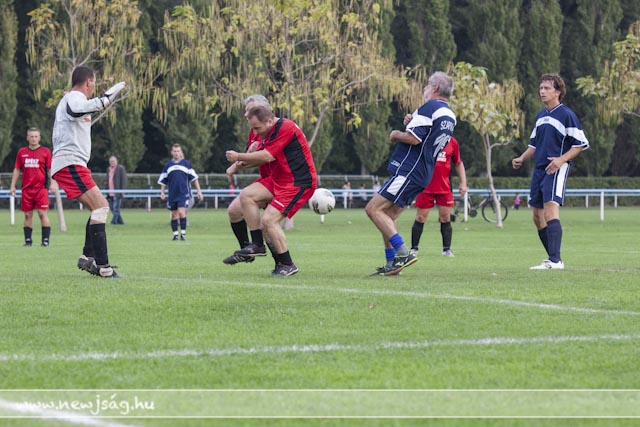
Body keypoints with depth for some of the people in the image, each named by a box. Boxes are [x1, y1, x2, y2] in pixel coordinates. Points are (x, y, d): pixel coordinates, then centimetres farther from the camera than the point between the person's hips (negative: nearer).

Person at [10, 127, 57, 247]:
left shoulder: (45, 151, 3)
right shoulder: (22, 152, 11)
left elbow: (50, 169, 3)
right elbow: (17, 170, 14)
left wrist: (53, 183, -7)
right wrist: (13, 186, 10)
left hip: (41, 188, -3)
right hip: (26, 188, 3)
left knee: (42, 213, -8)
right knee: (28, 215, 4)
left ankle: (45, 239, -5)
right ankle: (28, 240, 10)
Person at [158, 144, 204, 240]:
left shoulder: (186, 163, 4)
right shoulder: (168, 165, 9)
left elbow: (194, 178, 5)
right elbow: (163, 181, 15)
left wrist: (199, 191, 2)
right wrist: (162, 192, 6)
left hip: (184, 193, -3)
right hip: (172, 195, 3)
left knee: (181, 212, -16)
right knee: (174, 214, 6)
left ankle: (183, 233, -8)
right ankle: (175, 234, 15)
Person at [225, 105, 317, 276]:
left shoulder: (285, 128, -20)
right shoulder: (269, 132, 12)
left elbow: (267, 156, -24)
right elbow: (262, 158, 16)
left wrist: (238, 157, -15)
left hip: (299, 183, -10)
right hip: (279, 180, 10)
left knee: (268, 220, -16)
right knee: (246, 196, -3)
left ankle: (287, 265, -5)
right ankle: (257, 244, 2)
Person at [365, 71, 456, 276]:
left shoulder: (429, 108, -14)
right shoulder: (450, 116, 16)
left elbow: (413, 138, -22)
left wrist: (396, 134, -2)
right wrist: (411, 124, 16)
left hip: (408, 170, -10)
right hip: (423, 174, 10)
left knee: (373, 209, -12)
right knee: (388, 217, 15)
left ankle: (404, 253, -18)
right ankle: (392, 264, 12)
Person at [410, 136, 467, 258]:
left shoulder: (452, 142, 7)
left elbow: (458, 163, 16)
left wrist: (463, 183, 10)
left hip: (444, 187, 2)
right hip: (425, 187, -2)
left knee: (445, 218, 2)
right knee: (420, 218, 1)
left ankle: (447, 249, 10)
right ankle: (414, 249, 10)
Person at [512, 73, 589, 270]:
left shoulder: (566, 115, -7)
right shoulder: (540, 115, 16)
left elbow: (581, 144, -8)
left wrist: (562, 159, -20)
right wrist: (521, 159, 9)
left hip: (556, 170, -8)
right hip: (539, 170, 8)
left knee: (550, 212, -20)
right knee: (538, 217, 8)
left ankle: (555, 260, -23)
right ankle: (553, 258, 17)